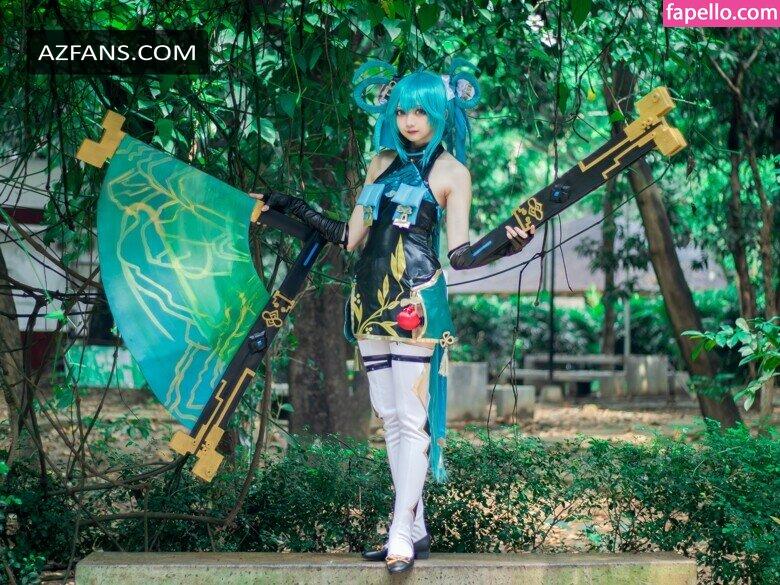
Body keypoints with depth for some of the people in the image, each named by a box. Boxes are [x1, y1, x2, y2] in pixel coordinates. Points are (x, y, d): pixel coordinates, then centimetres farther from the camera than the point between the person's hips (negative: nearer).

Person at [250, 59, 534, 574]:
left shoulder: (451, 172, 0)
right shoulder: (384, 163, 15)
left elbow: (460, 254, -5)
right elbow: (350, 238, 16)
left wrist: (505, 246, -22)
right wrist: (289, 206, 17)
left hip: (415, 304, -6)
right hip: (371, 301, 6)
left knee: (412, 420, -9)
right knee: (390, 419, 8)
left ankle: (401, 536, -9)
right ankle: (416, 529, 15)